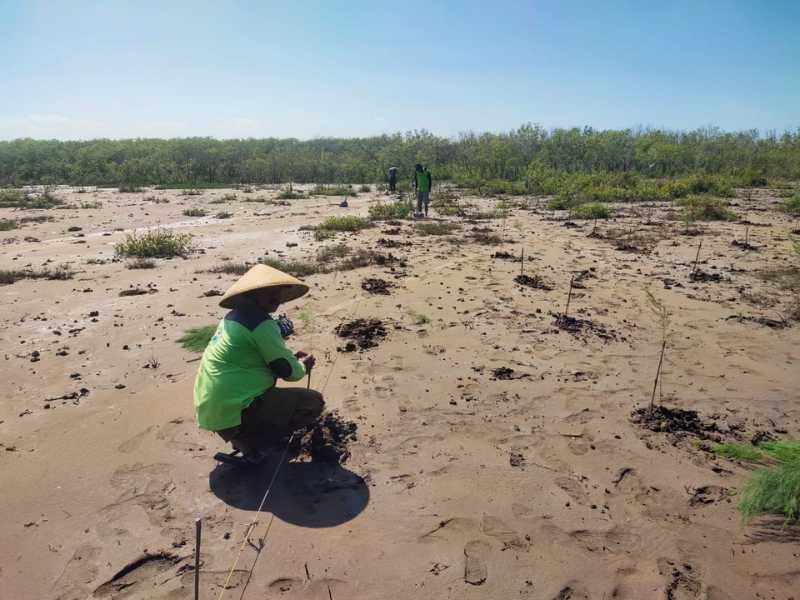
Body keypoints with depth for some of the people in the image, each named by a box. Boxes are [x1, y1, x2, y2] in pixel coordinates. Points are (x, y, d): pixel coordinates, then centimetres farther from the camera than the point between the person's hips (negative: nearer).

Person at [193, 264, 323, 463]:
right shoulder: (261, 323, -17)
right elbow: (288, 371, -11)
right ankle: (252, 442, -1)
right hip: (231, 412, -9)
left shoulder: (234, 316, 12)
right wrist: (302, 366, 10)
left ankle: (245, 435, 19)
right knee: (313, 402, -5)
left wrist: (291, 356, 11)